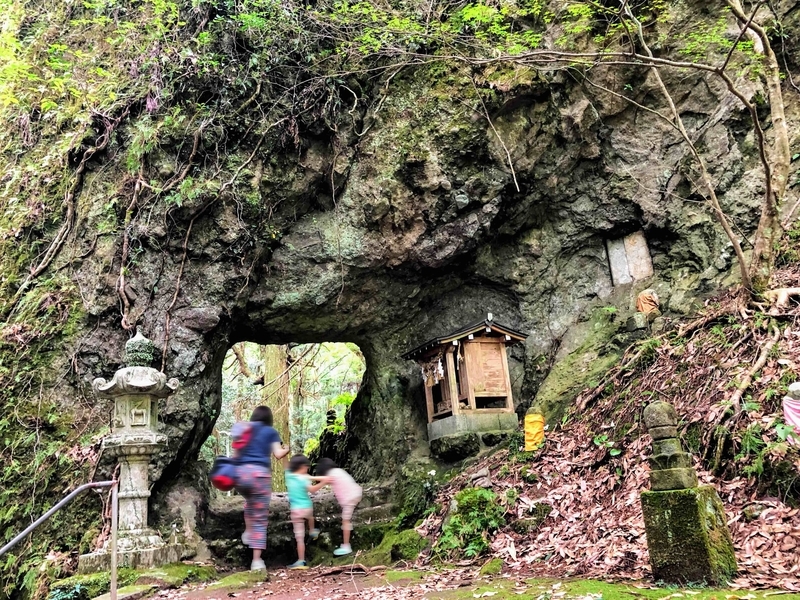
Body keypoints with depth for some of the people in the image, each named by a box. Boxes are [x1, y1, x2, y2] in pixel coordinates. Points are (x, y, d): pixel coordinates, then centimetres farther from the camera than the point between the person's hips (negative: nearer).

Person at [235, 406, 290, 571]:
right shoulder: (270, 431, 9)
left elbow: (236, 453, 15)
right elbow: (278, 454, 3)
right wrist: (286, 450, 23)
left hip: (241, 472, 4)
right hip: (259, 473, -3)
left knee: (250, 502, 36)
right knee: (260, 519, 2)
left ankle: (248, 532, 20)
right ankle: (256, 560, 0)